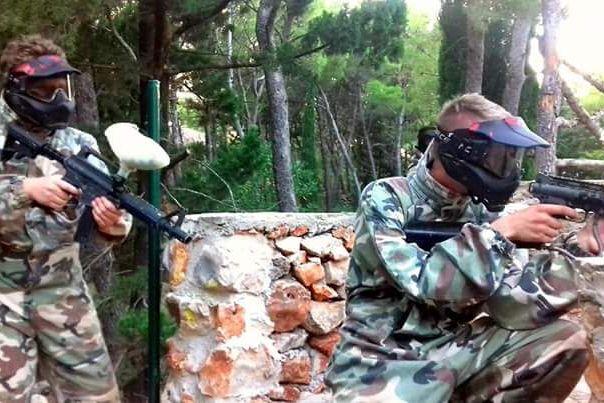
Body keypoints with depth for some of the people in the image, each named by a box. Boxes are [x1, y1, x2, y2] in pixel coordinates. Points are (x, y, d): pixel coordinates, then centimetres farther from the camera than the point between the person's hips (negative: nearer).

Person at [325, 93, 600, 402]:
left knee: (566, 341, -5)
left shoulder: (478, 211, 1)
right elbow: (420, 279, -30)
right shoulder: (384, 198, -13)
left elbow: (525, 307, -5)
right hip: (381, 363, -5)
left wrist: (577, 243, -17)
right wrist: (502, 231, -25)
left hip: (454, 349, 6)